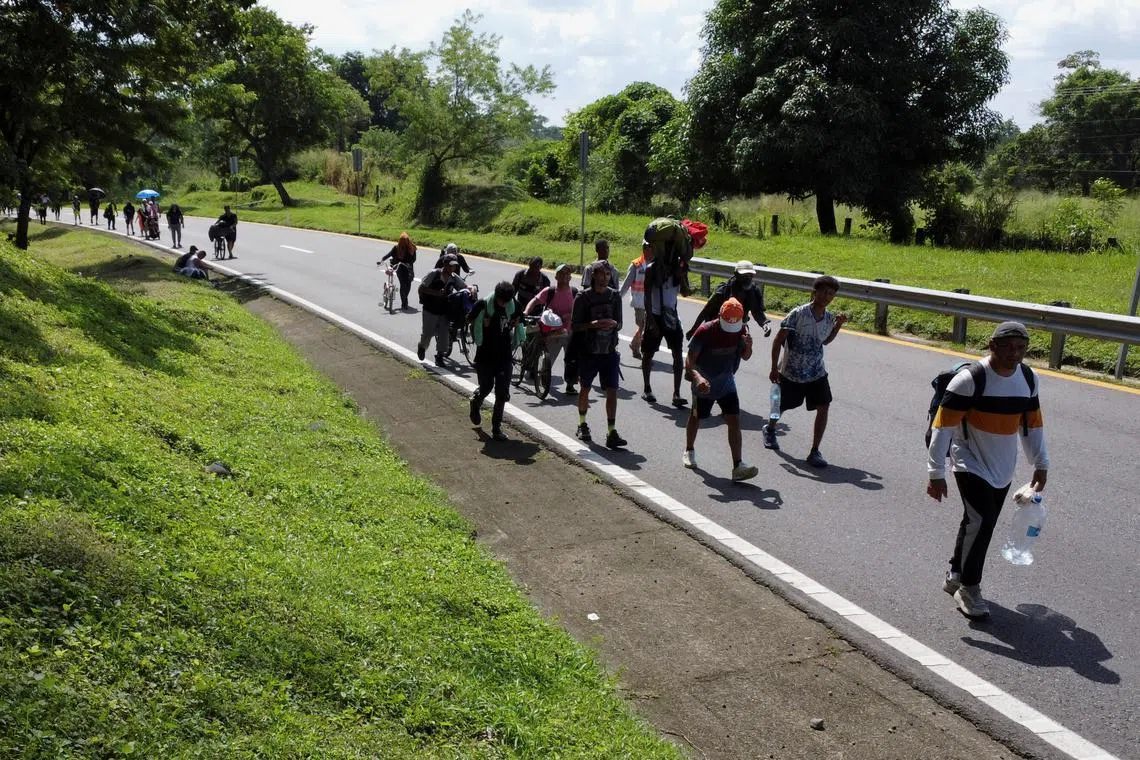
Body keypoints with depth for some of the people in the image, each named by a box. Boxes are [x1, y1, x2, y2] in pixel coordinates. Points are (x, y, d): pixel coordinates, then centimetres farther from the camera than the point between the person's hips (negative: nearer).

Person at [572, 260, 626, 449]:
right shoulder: (583, 297, -5)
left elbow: (619, 324, 9)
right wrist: (593, 324, -22)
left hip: (609, 351, 2)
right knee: (585, 389, 13)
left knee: (612, 391, -5)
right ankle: (582, 425, 33)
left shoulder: (614, 296, 5)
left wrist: (614, 324, -14)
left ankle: (611, 433, -4)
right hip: (588, 351, -2)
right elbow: (575, 325, -5)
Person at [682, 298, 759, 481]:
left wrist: (748, 347, -21)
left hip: (727, 384, 3)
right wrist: (697, 377, -46)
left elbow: (745, 357, 3)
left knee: (734, 422, -9)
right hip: (704, 386, -3)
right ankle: (689, 451, 44)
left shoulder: (741, 330, -10)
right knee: (696, 418, 17)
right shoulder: (705, 331, -24)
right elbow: (689, 360, -26)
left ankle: (738, 466, -10)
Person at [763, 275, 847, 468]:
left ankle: (814, 451, -2)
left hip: (817, 373, 4)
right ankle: (770, 429, 50)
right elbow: (778, 340, -15)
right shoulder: (798, 314, -20)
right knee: (783, 406, 16)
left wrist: (839, 324, 2)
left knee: (823, 407, -10)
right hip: (791, 372, -4)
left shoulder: (829, 318, -2)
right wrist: (774, 368, -16)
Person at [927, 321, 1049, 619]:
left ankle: (956, 576, 31)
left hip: (1003, 469, 6)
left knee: (977, 524, 12)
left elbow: (1032, 422, 16)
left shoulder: (1029, 378, 2)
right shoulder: (970, 379, -19)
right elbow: (943, 426, -18)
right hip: (971, 463, -6)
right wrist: (936, 473, -18)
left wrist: (1040, 463, 15)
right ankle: (968, 588, -1)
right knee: (982, 521, -16)